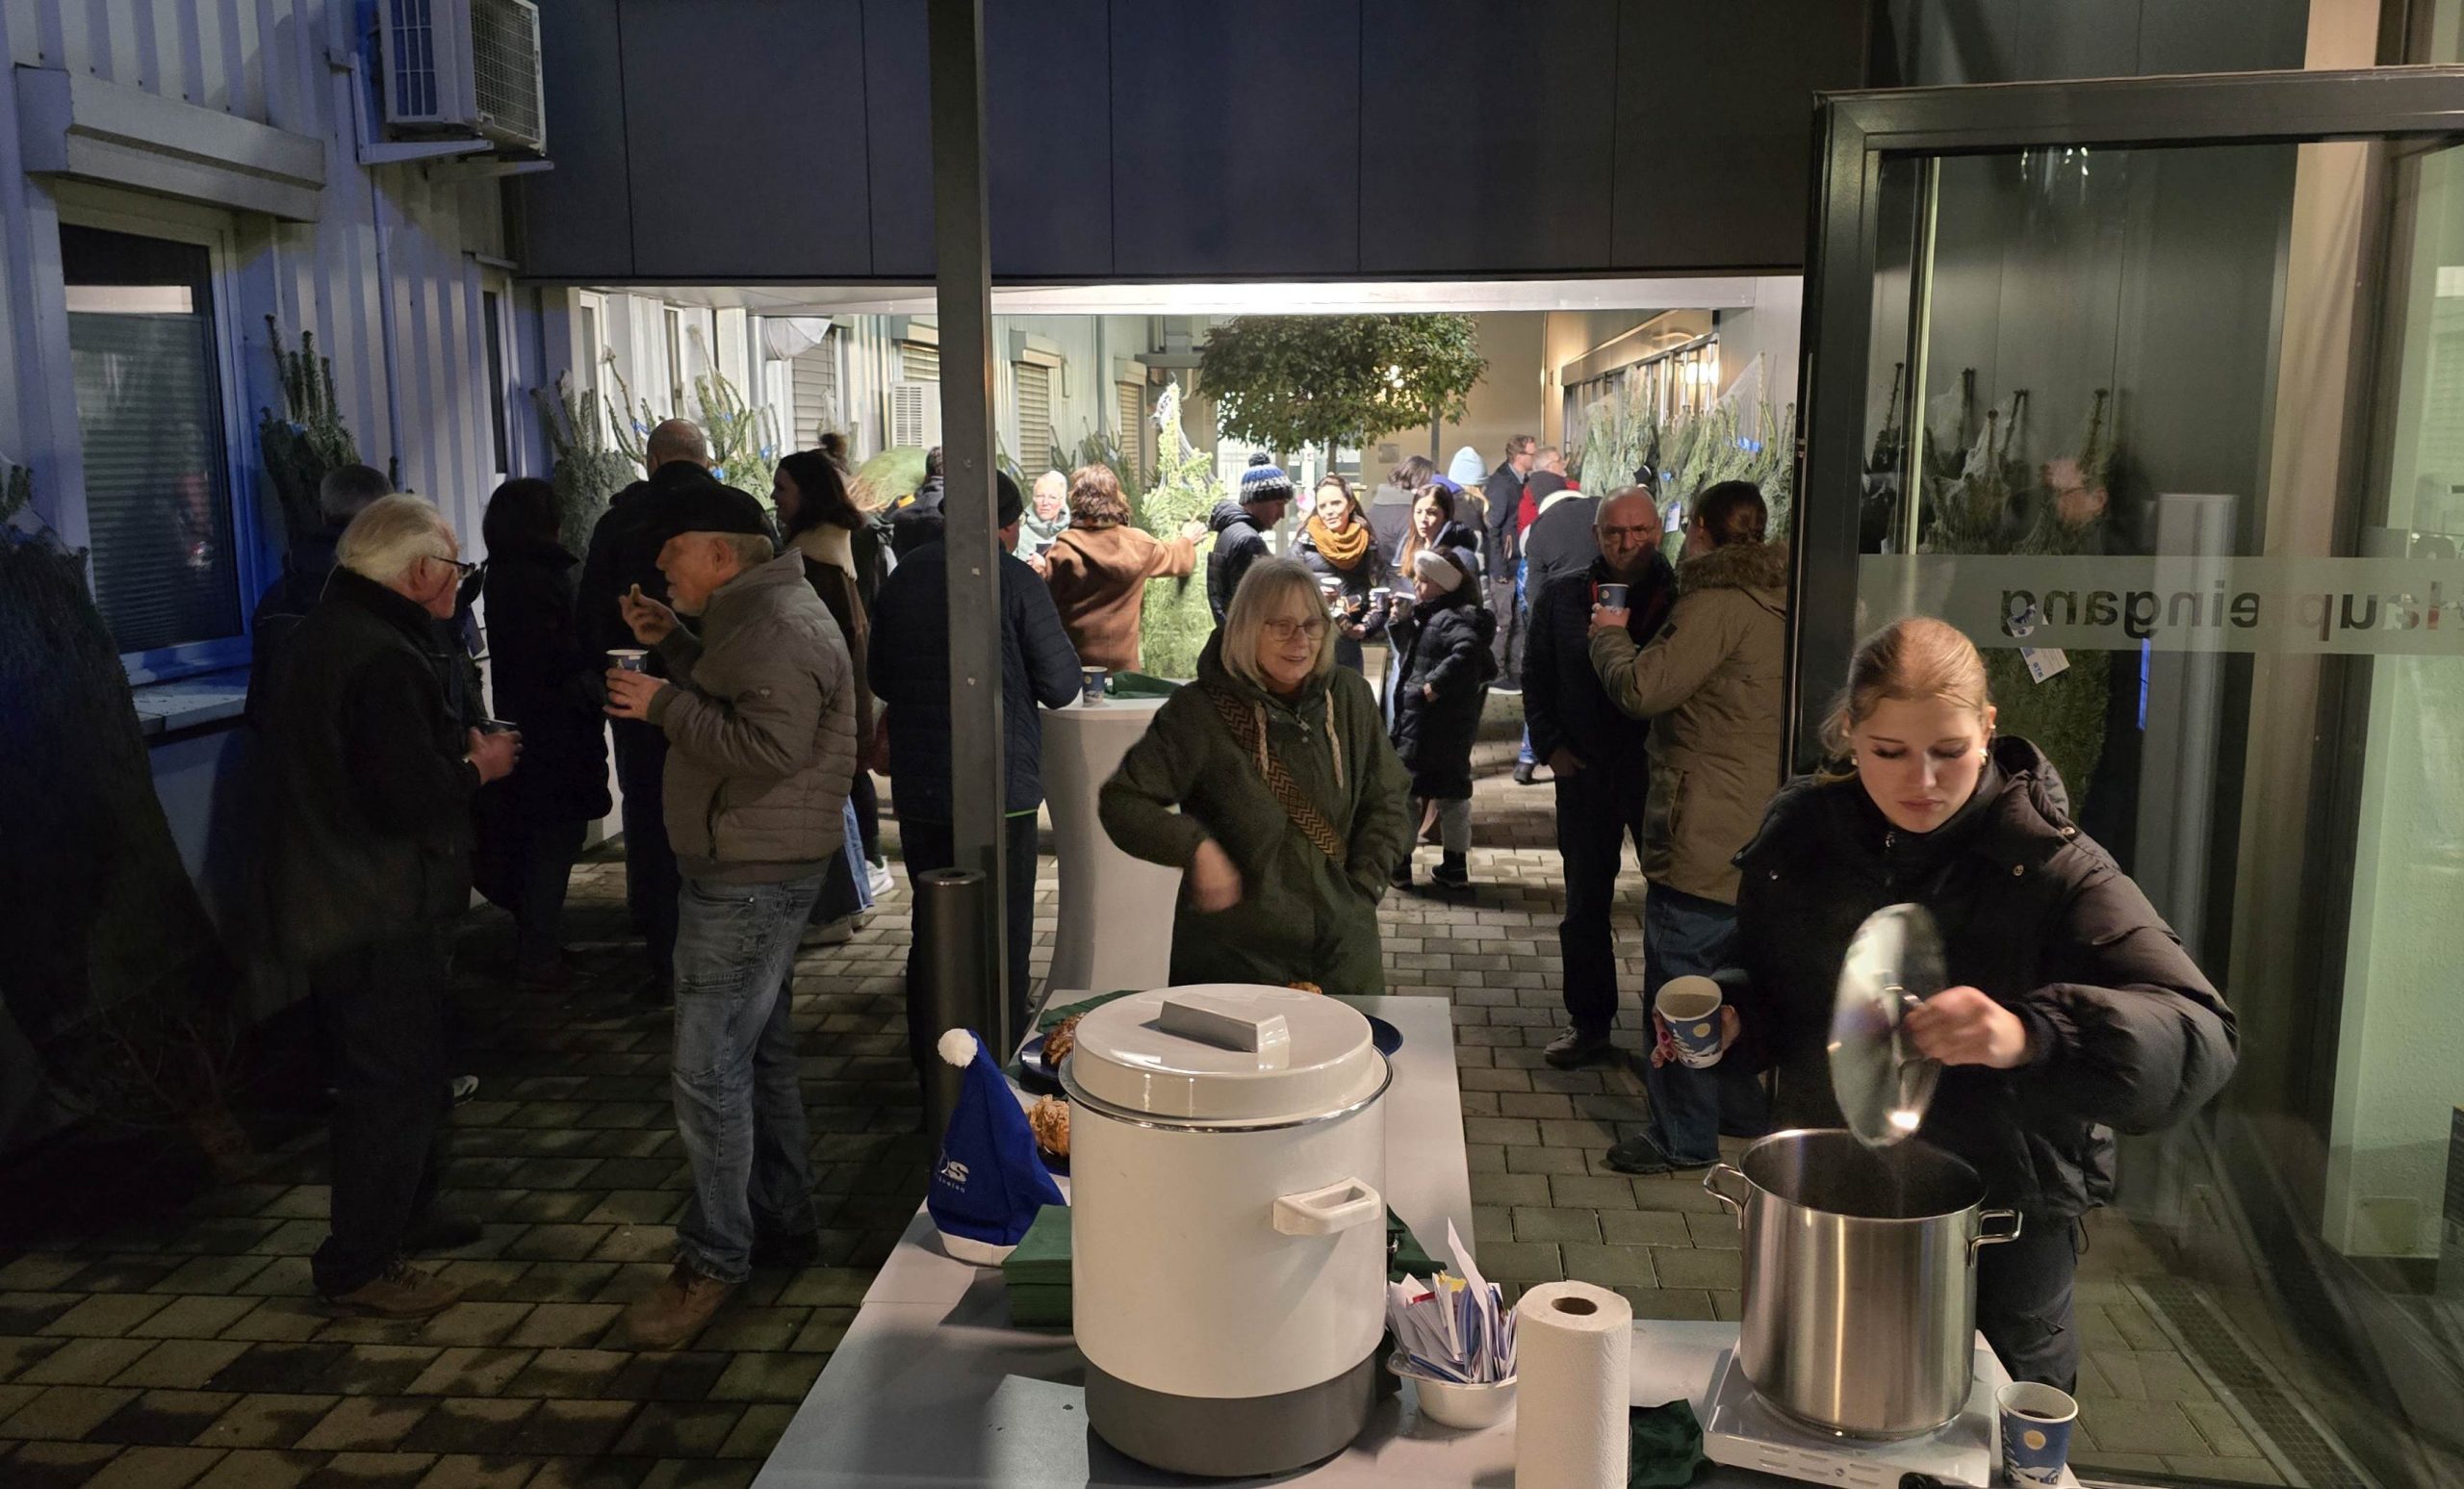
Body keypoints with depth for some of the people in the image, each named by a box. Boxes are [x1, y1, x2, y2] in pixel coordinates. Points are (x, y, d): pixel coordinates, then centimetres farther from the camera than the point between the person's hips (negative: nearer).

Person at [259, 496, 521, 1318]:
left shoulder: (326, 632, 10)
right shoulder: (382, 657, -24)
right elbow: (407, 795, -28)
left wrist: (456, 744, 5)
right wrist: (476, 767, -11)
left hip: (337, 900, 11)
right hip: (381, 914, -11)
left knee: (400, 1068, 23)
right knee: (394, 1082, 0)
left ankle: (407, 1213, 38)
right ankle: (358, 1265, 11)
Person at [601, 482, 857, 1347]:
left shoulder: (779, 628, -19)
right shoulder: (760, 613, 16)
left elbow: (770, 744, -28)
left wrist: (666, 705, -20)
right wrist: (671, 646, 10)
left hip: (752, 876, -11)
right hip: (750, 866, 11)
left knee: (708, 1068, -7)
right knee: (758, 1052, 18)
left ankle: (713, 1260, 2)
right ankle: (783, 1223, 30)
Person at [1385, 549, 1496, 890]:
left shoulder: (1450, 618, -16)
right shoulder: (1431, 616, 13)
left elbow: (1468, 650, -34)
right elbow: (1412, 653, 21)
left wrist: (1435, 685, -30)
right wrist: (1403, 622, 5)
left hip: (1429, 722, -10)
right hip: (1455, 724, 10)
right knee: (1453, 789, 12)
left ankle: (1397, 863, 7)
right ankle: (1455, 865, 19)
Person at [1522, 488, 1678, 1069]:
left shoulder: (1684, 596, -3)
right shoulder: (1562, 595, 6)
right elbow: (1536, 675, 9)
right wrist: (1551, 746, 1)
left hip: (1663, 773, -3)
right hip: (1585, 771, 3)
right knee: (1586, 905, 11)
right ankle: (1589, 1023, 24)